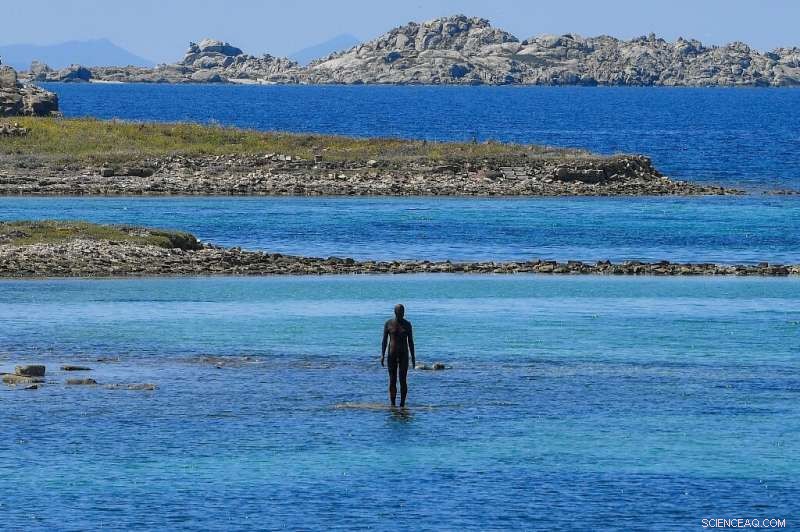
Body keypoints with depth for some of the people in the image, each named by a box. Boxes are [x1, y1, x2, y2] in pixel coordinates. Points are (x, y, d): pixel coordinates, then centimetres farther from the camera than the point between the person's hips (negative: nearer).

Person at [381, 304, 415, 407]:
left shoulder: (407, 324, 4)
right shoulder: (389, 324, 0)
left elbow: (410, 341, 7)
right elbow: (384, 340, 2)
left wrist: (413, 356, 4)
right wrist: (382, 355, -6)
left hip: (404, 354, 0)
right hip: (392, 354, 0)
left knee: (403, 380, -6)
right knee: (392, 380, 1)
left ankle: (402, 404, -2)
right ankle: (393, 404, 7)